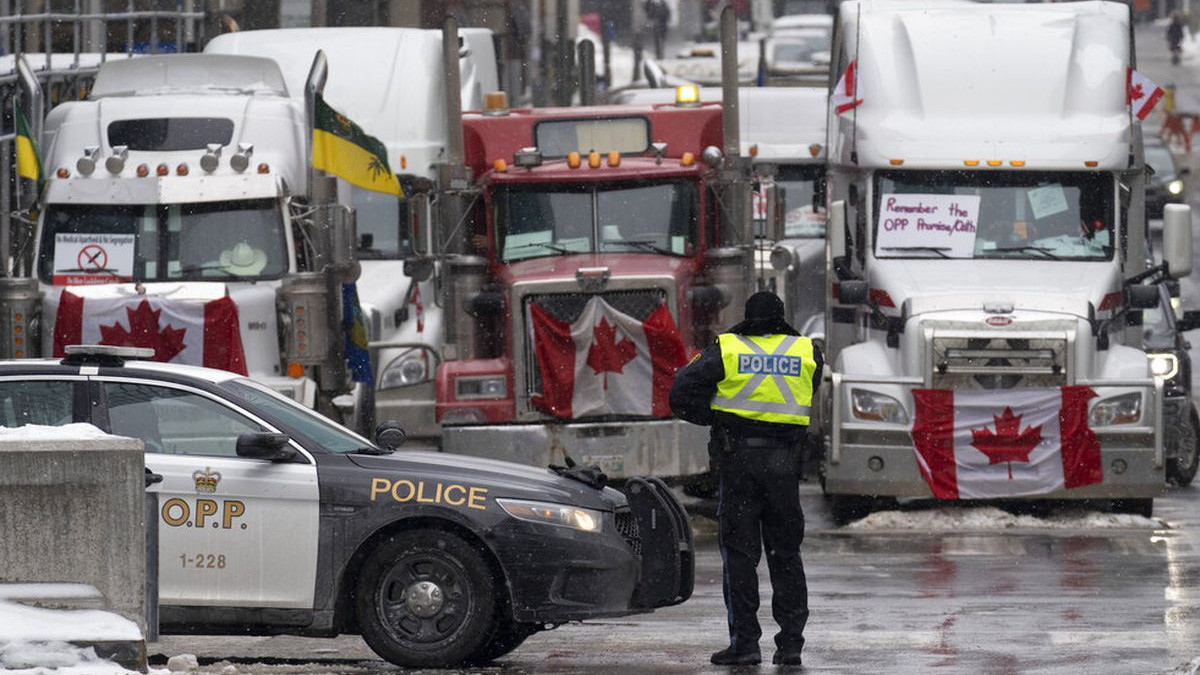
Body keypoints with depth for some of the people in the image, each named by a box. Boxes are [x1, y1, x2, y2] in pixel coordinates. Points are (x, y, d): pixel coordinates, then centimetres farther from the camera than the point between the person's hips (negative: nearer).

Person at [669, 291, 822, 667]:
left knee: (739, 553, 2)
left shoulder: (726, 350, -1)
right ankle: (791, 642, 7)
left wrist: (713, 417, 8)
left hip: (737, 457, -2)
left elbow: (682, 393, -6)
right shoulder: (807, 353, 6)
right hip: (784, 463, 2)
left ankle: (744, 641, -2)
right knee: (786, 554, 10)